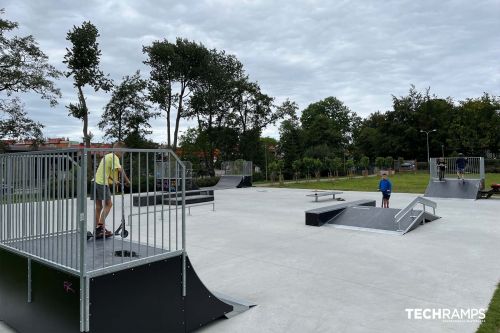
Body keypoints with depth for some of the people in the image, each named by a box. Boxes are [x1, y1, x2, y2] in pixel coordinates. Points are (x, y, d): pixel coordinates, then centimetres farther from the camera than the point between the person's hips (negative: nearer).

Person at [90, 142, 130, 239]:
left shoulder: (107, 156, 23)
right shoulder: (114, 157, -7)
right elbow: (120, 170, -19)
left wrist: (113, 180, 28)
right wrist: (127, 181, -10)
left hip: (95, 181, 9)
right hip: (102, 183, -9)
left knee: (98, 207, 10)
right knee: (108, 204, -2)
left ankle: (97, 230, 14)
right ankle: (101, 226, -9)